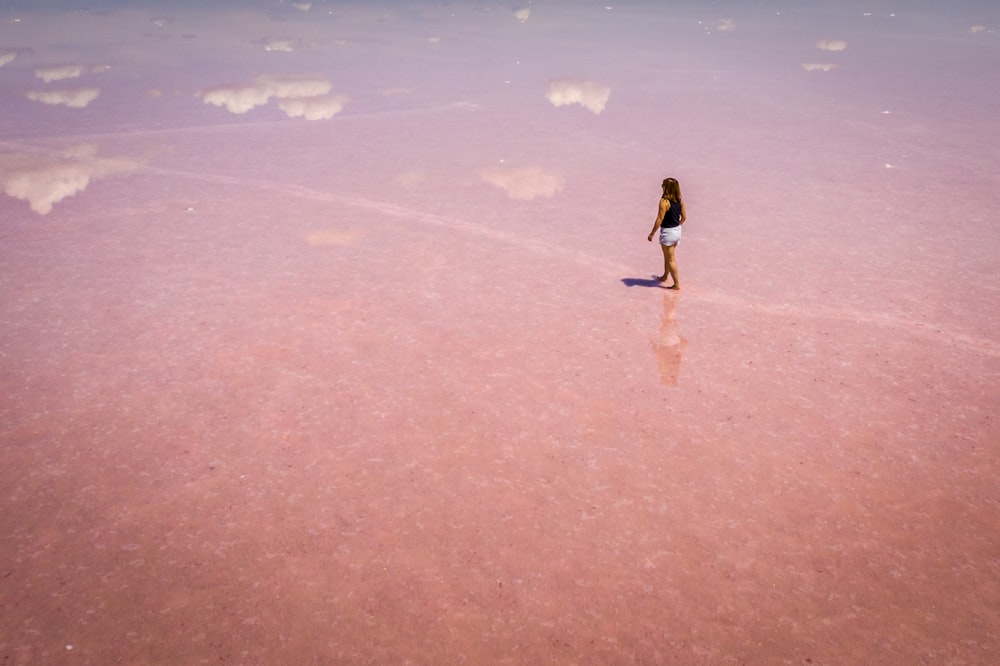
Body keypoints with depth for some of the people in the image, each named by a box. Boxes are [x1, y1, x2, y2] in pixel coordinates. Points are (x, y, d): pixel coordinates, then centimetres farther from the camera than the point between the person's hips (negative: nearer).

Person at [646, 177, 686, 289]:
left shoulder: (664, 201, -21)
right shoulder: (680, 200, 0)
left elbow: (660, 219, -21)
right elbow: (684, 217, 6)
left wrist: (652, 233, -13)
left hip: (667, 232, -7)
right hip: (677, 231, 7)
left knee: (671, 259, 4)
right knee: (668, 256, 26)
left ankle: (676, 284, 10)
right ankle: (665, 276, 43)